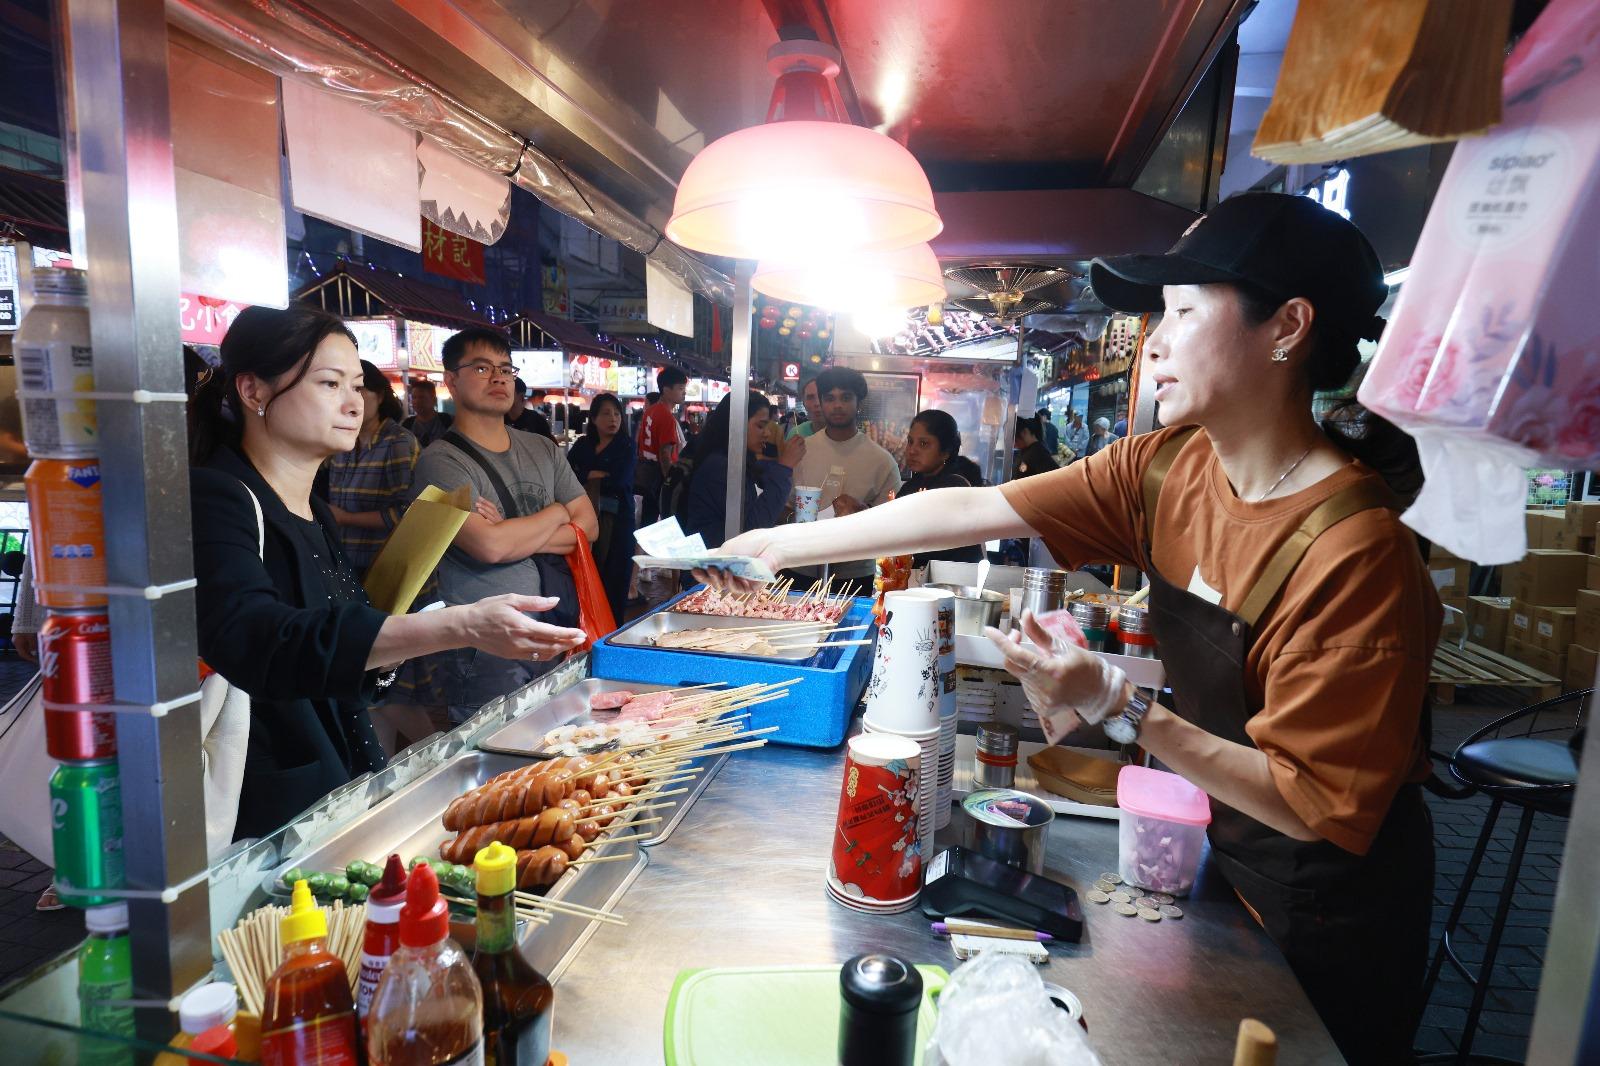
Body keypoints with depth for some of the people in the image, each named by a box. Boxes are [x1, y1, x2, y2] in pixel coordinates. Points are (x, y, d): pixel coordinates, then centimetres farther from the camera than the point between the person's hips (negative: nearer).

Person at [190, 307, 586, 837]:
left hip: (342, 790, 8)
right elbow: (256, 642, -33)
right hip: (259, 820, -7)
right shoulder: (211, 499, -14)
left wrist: (387, 650, 3)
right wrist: (458, 626, -41)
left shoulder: (315, 515, 12)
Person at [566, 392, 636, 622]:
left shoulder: (626, 446, 3)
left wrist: (586, 475, -1)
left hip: (617, 518, -3)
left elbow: (620, 480, -10)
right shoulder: (582, 444, 15)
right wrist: (597, 475, -5)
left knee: (614, 576, -3)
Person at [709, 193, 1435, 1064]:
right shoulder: (1169, 468, -12)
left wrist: (1118, 707, -34)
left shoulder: (1354, 551, -31)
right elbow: (973, 511, -13)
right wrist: (791, 545, -11)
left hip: (1324, 910, -5)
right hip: (1225, 858, 6)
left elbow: (1315, 807, -26)